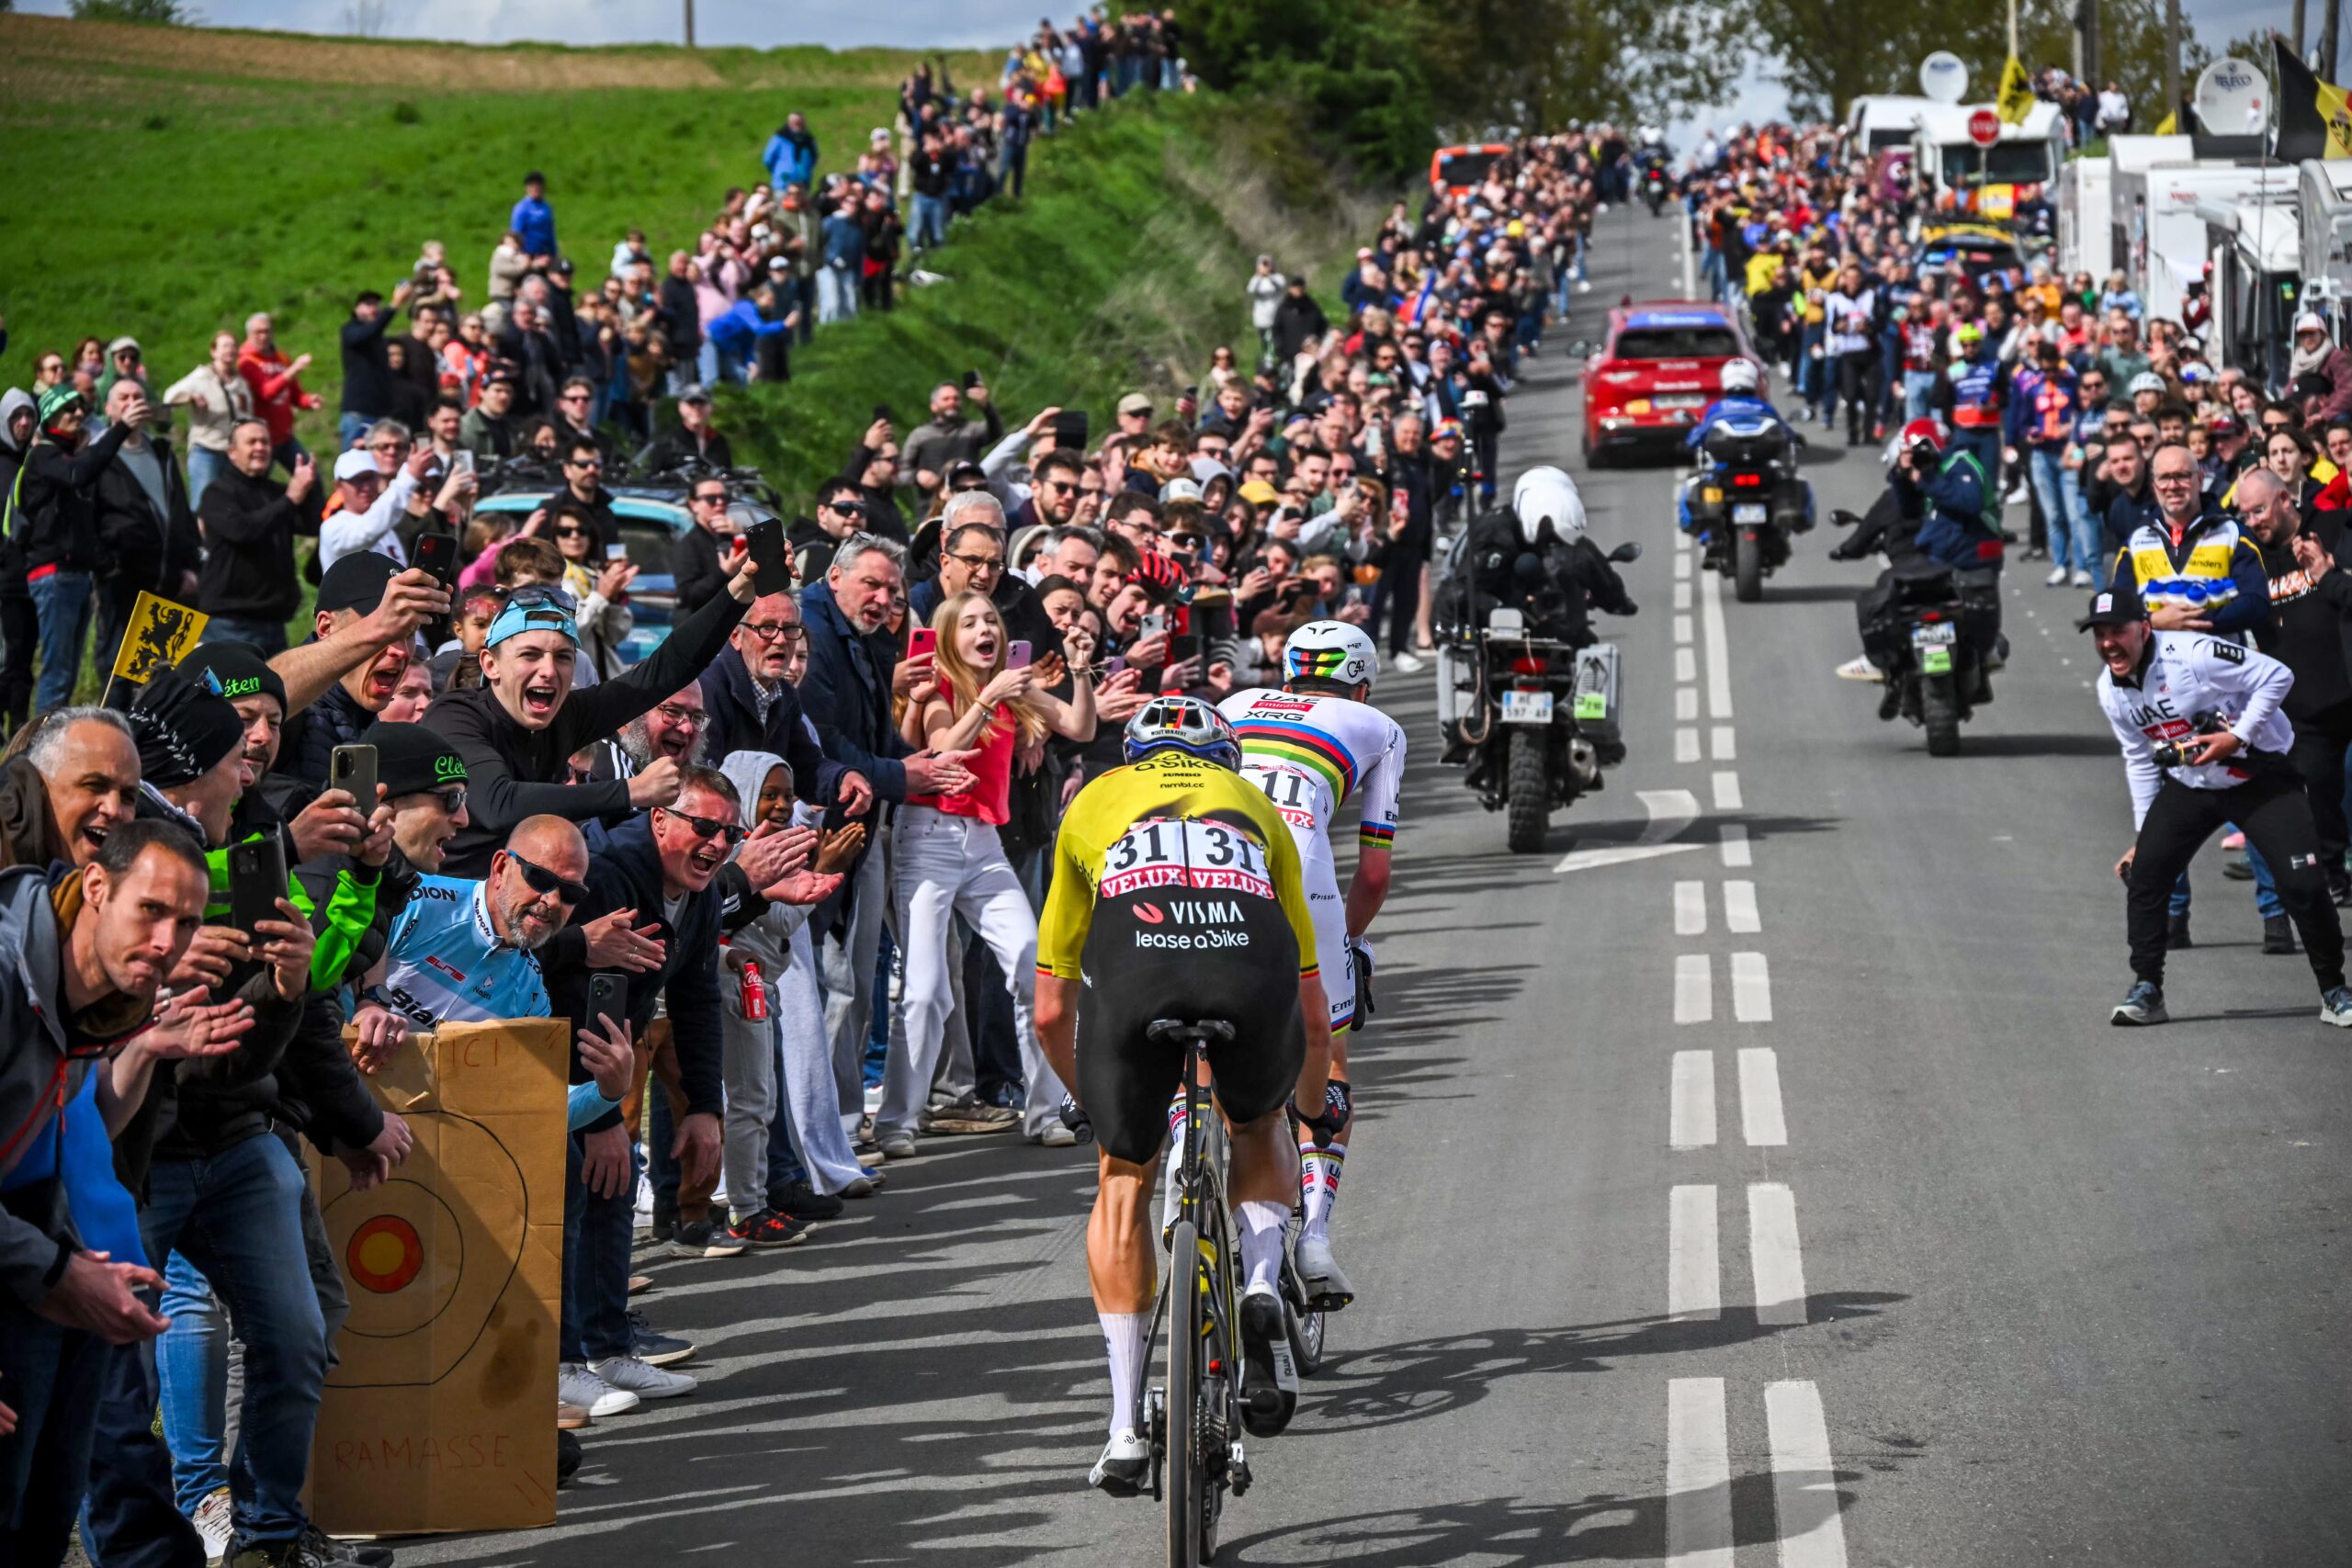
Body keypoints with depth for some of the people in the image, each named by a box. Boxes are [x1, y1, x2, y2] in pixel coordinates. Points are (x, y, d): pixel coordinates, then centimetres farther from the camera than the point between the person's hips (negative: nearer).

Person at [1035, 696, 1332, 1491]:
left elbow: (1050, 1012, 38)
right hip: (1252, 966, 1)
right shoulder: (1255, 805, 38)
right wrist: (1314, 1104, 62)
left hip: (1133, 968, -1)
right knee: (1261, 1128, 33)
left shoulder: (1093, 804, 36)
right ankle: (1261, 1288, 7)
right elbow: (1314, 1017, 43)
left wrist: (1091, 1098, 56)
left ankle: (1126, 1426, 16)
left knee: (1124, 1181, 21)